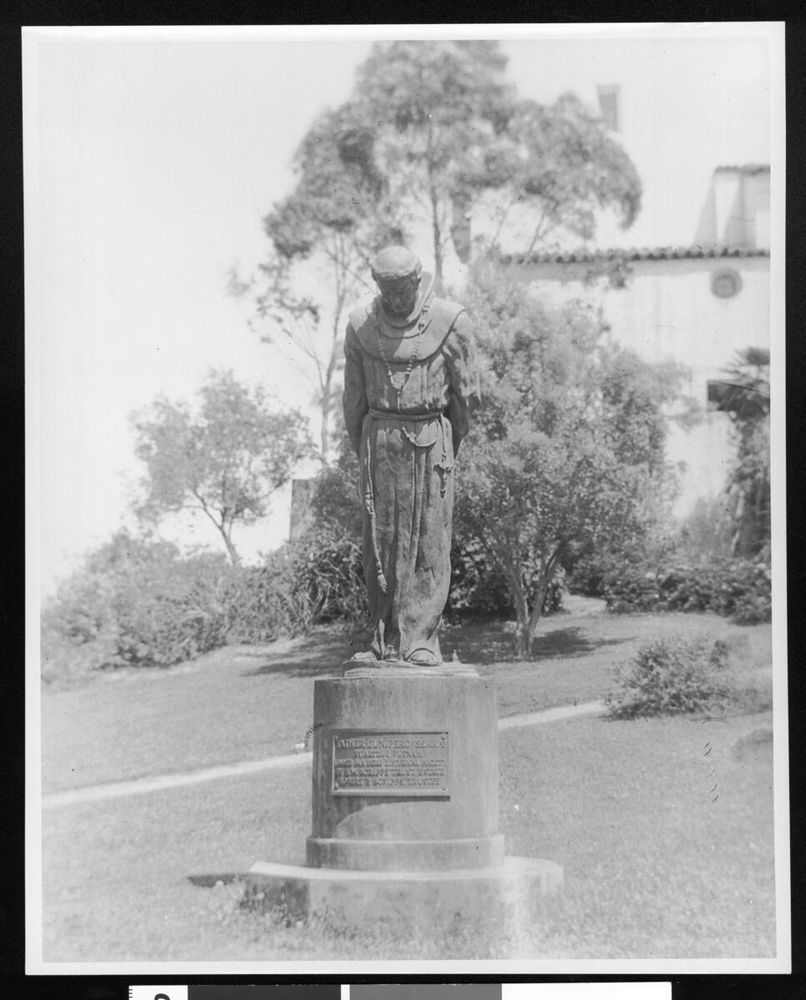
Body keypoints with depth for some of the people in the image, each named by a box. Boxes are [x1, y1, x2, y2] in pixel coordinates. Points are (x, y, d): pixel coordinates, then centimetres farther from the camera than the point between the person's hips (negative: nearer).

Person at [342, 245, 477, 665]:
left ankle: (420, 638, -4)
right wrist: (361, 448, 14)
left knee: (429, 540, -5)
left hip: (431, 438, -2)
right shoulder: (361, 325, 3)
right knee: (380, 540, 0)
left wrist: (451, 445, 10)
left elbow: (464, 391, 5)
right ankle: (385, 640, 5)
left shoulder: (450, 321, -5)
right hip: (381, 436, 2)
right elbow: (354, 395, 12)